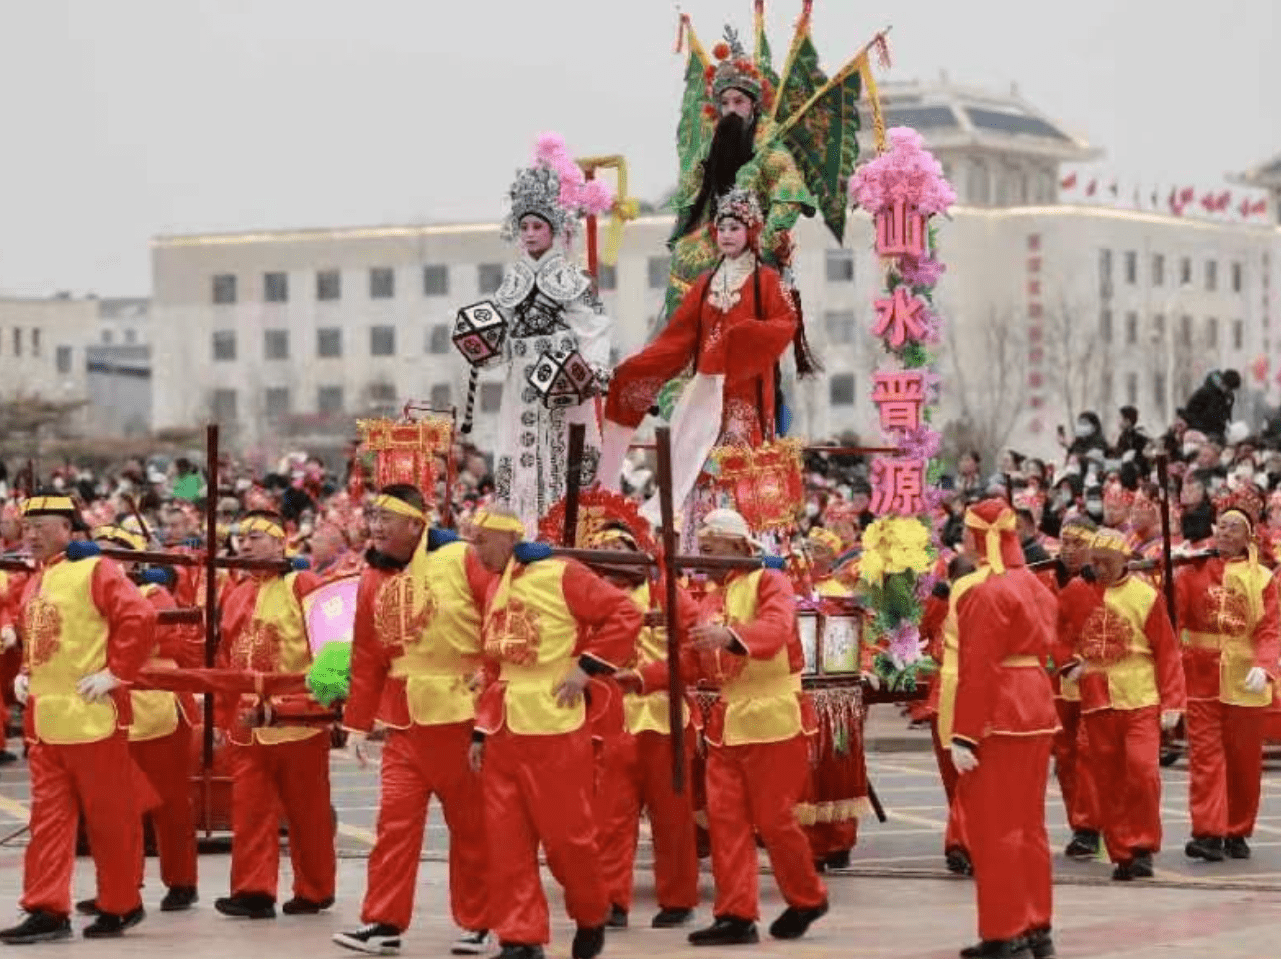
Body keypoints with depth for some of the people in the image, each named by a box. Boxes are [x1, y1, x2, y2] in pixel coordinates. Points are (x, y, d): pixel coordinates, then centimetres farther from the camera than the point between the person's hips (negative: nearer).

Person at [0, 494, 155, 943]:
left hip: (92, 716, -8)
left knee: (109, 816, 3)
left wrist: (115, 673, -19)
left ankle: (120, 906, 14)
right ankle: (47, 910, 6)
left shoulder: (95, 571, -10)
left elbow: (140, 618, -20)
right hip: (43, 718, 8)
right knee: (48, 817, 5)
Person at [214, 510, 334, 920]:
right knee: (249, 808, 0)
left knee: (307, 811, 4)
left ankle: (314, 891, 14)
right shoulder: (235, 597, 15)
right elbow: (226, 662, 16)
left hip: (298, 721, -5)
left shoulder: (301, 585, -4)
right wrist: (222, 718, 13)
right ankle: (253, 891, 1)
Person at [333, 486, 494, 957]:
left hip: (464, 712, -4)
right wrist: (357, 722, 9)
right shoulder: (373, 579, 6)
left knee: (472, 823, 6)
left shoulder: (461, 560, -10)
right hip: (406, 720, 4)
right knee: (396, 818, -2)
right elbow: (366, 658, 10)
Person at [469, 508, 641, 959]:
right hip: (504, 731, 7)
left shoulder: (561, 575, -7)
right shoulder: (495, 590, 15)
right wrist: (481, 729, 12)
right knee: (505, 839, 1)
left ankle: (592, 918, 24)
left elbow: (625, 614, -11)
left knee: (565, 833, 1)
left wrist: (587, 666, -14)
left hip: (554, 725, -7)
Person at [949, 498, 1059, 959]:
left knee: (993, 825, -2)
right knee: (1028, 822, 14)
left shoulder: (987, 593, -16)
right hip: (1036, 709, 9)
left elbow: (977, 670, -19)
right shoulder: (1035, 586, 12)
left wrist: (963, 736, -19)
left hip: (998, 715, -9)